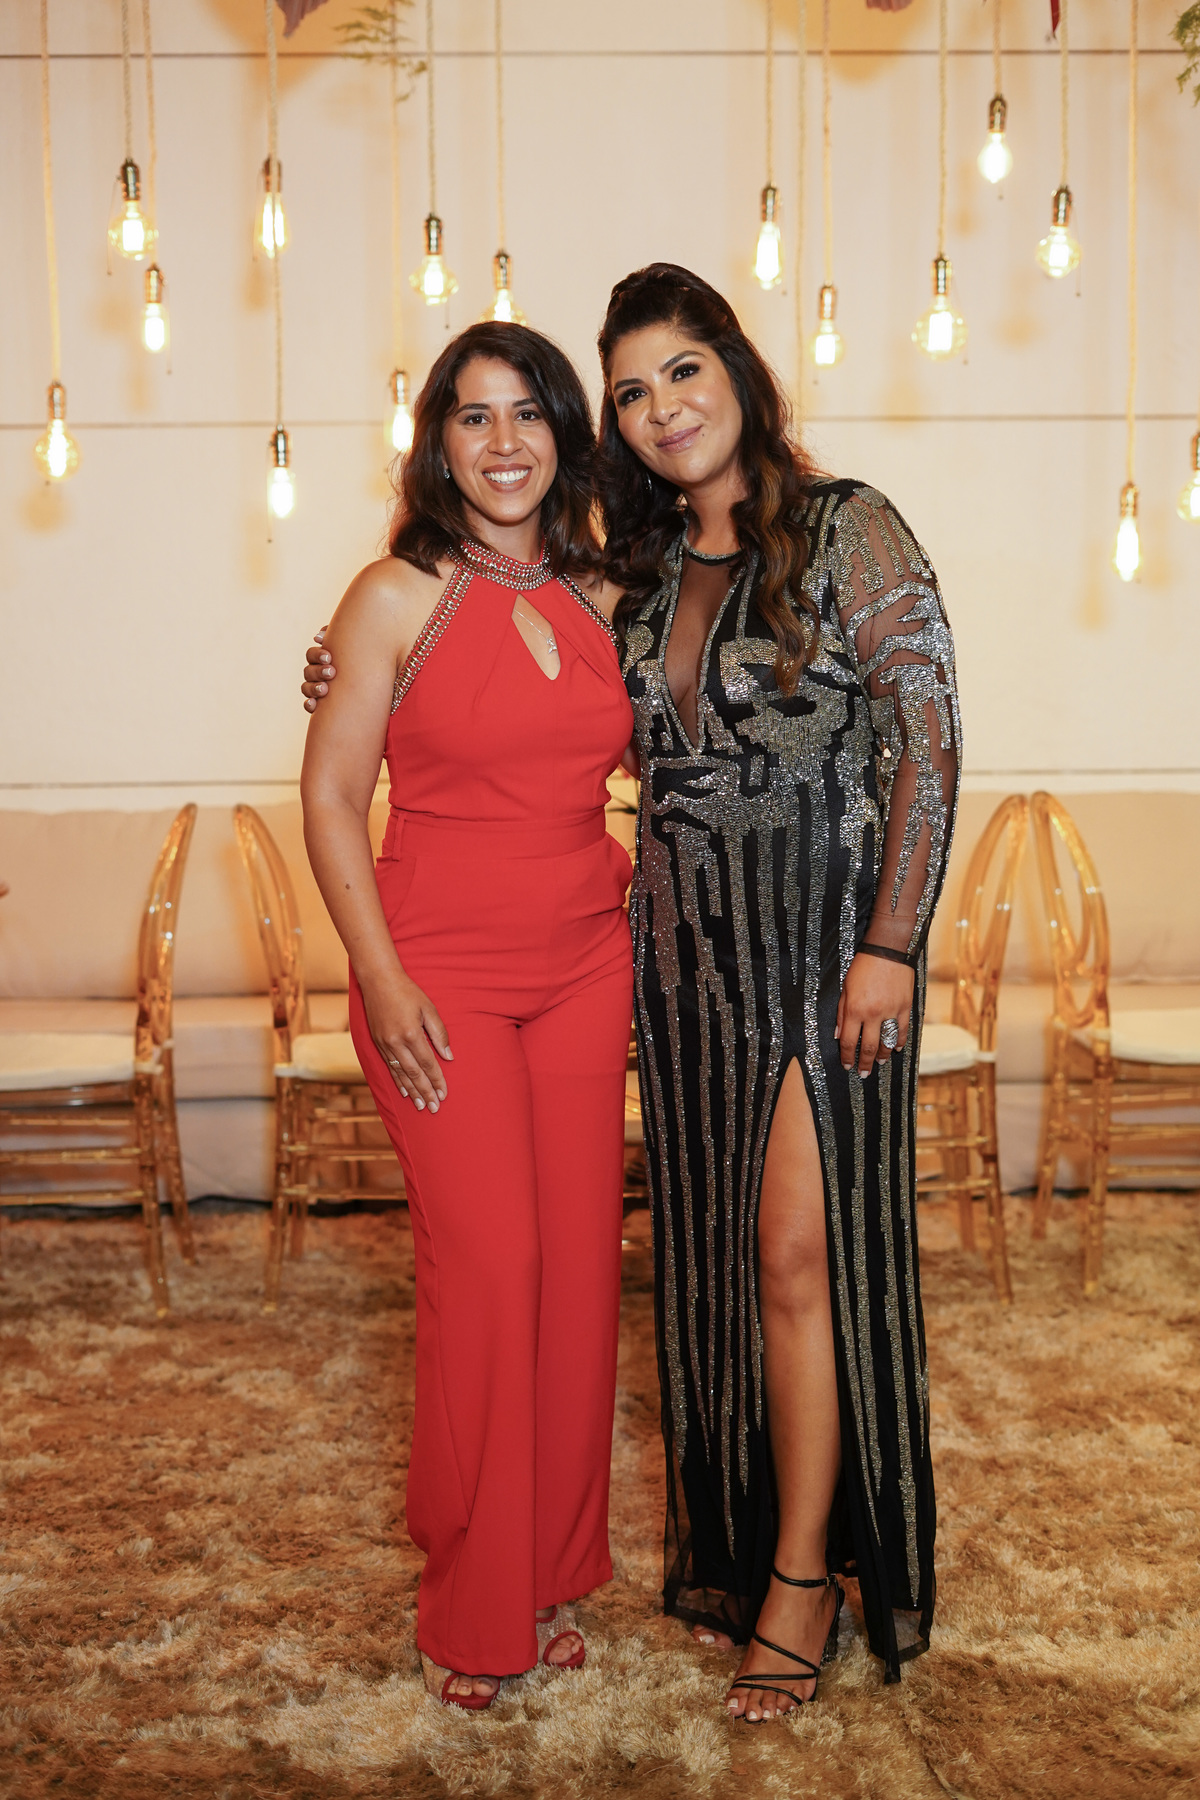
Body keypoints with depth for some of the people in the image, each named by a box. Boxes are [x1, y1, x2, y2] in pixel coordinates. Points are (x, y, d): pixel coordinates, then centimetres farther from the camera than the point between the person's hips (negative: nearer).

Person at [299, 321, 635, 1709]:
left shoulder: (598, 598, 8)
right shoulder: (399, 596, -5)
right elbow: (330, 797, -5)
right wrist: (381, 980, -12)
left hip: (584, 967, 5)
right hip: (444, 977, -4)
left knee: (580, 1262, 6)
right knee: (487, 1269, -6)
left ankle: (553, 1571, 24)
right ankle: (473, 1608, 13)